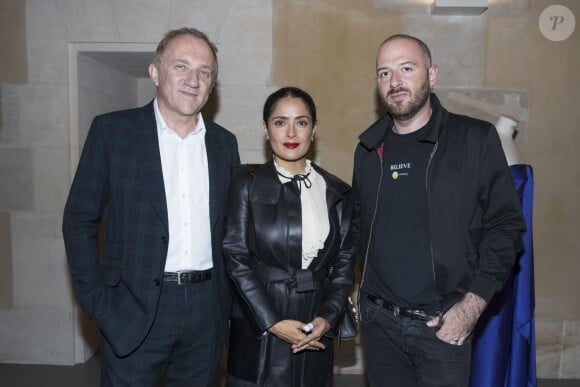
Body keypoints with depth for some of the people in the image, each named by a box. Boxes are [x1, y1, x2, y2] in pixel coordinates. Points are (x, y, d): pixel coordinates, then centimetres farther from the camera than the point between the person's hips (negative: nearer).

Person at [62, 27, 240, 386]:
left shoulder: (224, 142, 7)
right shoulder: (111, 130, -3)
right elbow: (80, 220, -2)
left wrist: (229, 299, 5)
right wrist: (97, 300, -7)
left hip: (207, 312, 4)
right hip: (134, 309, -3)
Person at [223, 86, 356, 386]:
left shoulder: (338, 193, 6)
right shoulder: (246, 181, -2)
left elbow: (344, 263, 6)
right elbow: (235, 257, -7)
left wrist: (328, 317, -7)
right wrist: (272, 322, -12)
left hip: (315, 333, 3)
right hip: (258, 329, -2)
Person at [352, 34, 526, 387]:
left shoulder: (475, 138, -6)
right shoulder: (369, 149, 5)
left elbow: (506, 224, -6)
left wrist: (472, 305, -12)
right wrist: (366, 284, 4)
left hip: (443, 323, -3)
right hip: (377, 319, 3)